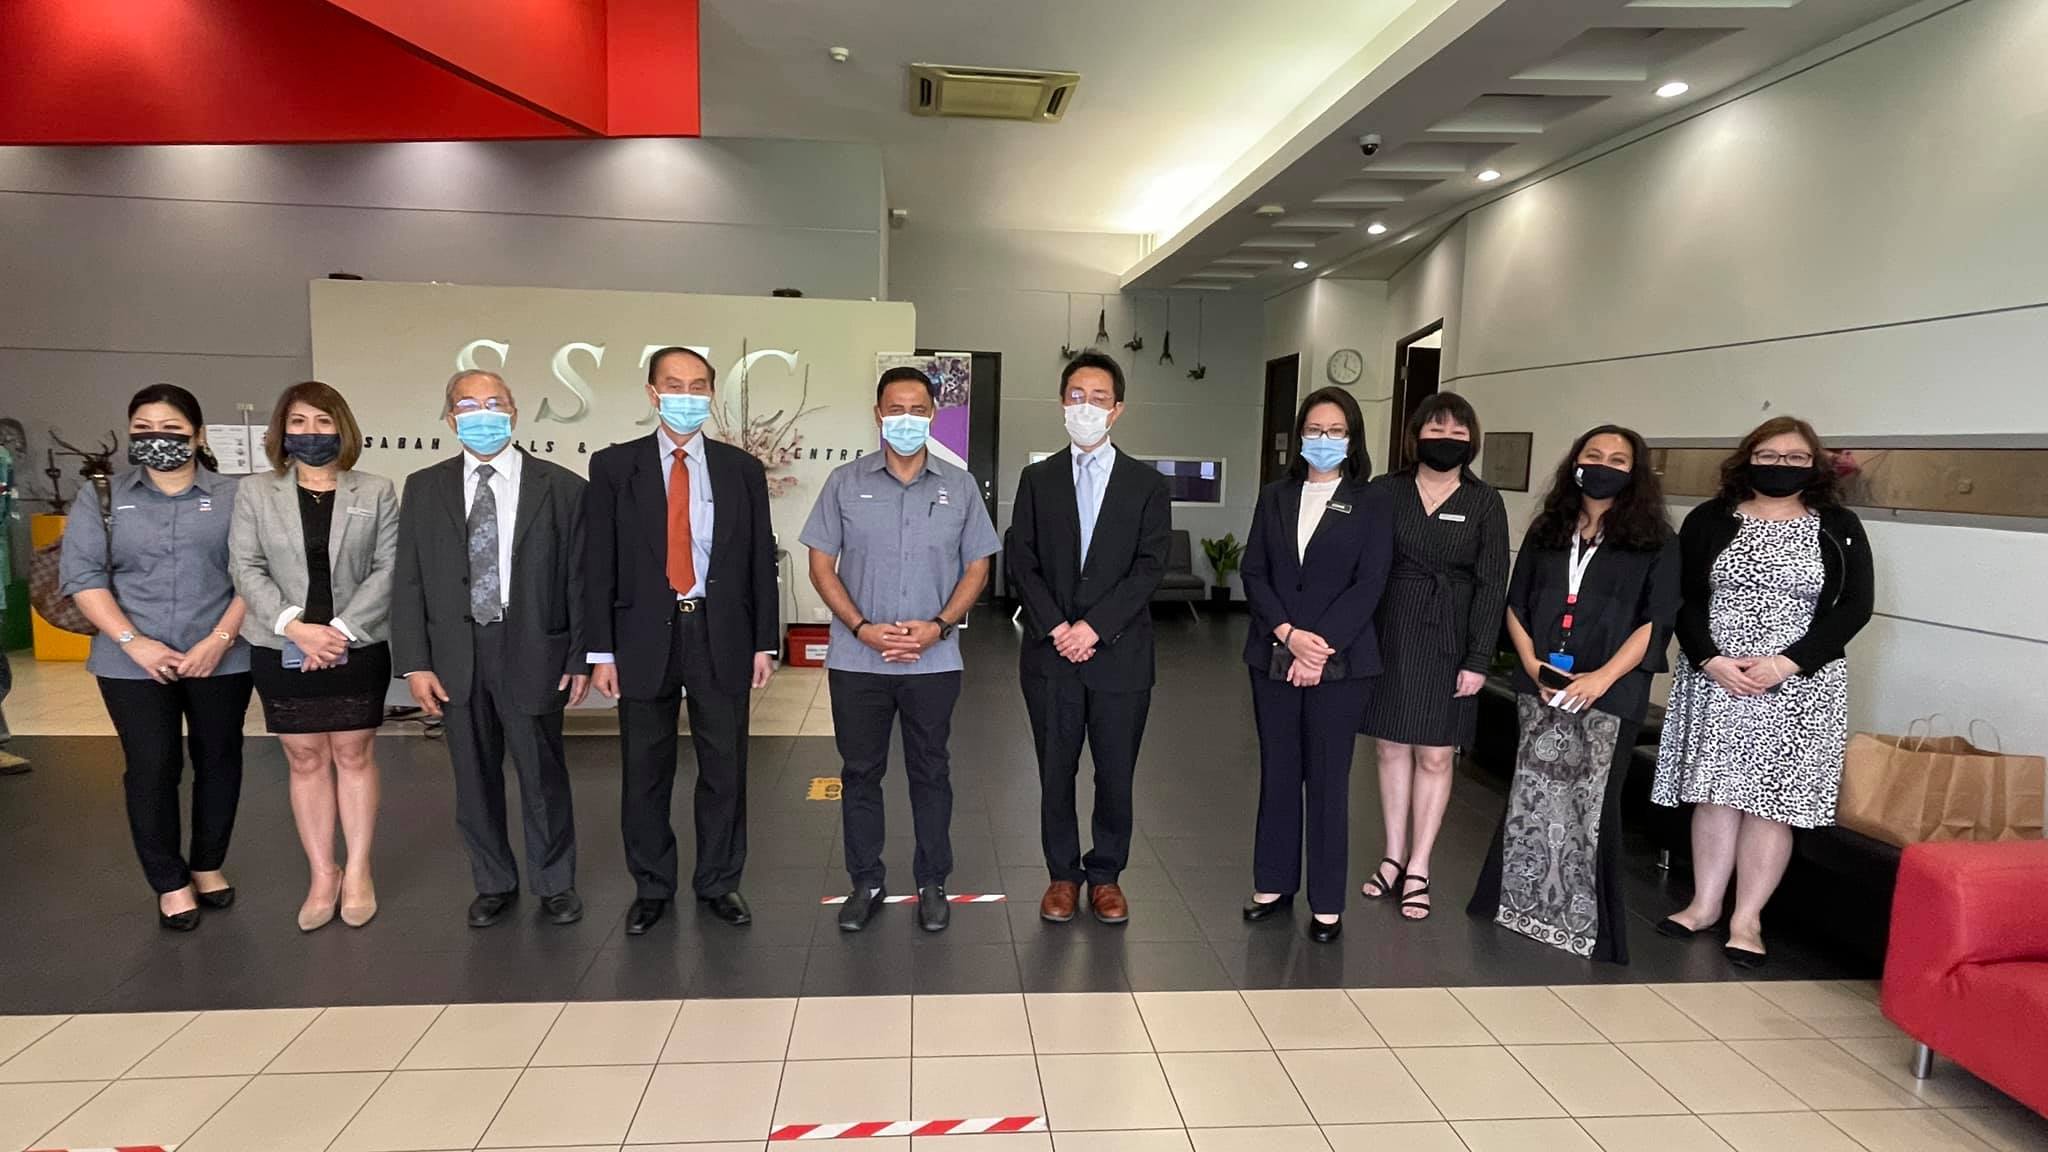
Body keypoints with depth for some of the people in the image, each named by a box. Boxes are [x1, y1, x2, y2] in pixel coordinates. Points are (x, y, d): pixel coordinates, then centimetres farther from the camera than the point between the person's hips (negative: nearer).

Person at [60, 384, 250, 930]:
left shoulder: (234, 496, 2)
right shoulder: (99, 497, 5)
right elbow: (82, 575, -1)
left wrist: (220, 640, -13)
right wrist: (133, 642, -13)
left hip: (221, 658, 0)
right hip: (133, 662, 0)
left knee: (218, 758, 10)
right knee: (151, 767, 2)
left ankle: (208, 865, 28)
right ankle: (170, 882, 16)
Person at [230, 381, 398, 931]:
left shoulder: (376, 492, 3)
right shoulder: (255, 492, 5)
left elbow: (388, 569, -4)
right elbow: (248, 569, -1)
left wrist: (341, 629, -13)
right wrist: (296, 627, -15)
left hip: (357, 648, -1)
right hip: (282, 650, 1)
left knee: (354, 755, 6)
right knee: (305, 760, 7)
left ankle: (358, 872, 16)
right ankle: (322, 876, 16)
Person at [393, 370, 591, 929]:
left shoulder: (562, 487, -1)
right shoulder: (424, 489, 6)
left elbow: (580, 579, -1)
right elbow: (408, 582, 5)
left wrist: (581, 658, -4)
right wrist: (415, 663, -2)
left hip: (532, 652, -2)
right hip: (455, 657, 3)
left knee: (543, 775, 7)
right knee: (475, 779, 13)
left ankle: (555, 884, 25)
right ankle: (494, 883, 30)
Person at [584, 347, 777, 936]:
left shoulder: (743, 469, 4)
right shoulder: (613, 466, 2)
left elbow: (760, 561, 5)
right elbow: (598, 565, 0)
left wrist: (764, 643, 2)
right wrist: (601, 651, -4)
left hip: (722, 637, 1)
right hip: (645, 637, 0)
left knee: (724, 767, 9)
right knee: (644, 771, 10)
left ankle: (719, 882, 25)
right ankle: (651, 887, 27)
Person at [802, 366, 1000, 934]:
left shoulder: (960, 486, 3)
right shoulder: (845, 481, 1)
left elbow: (976, 568, 4)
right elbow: (821, 566, 1)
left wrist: (939, 625, -11)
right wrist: (861, 627, -12)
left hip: (934, 661, 0)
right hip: (856, 659, 0)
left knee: (930, 773, 10)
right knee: (860, 773, 10)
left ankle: (932, 883, 24)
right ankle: (866, 882, 25)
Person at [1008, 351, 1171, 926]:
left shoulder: (1146, 484, 3)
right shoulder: (1037, 479, 7)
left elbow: (1149, 567, -5)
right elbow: (1022, 564, 2)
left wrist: (1094, 627, -14)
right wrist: (1056, 628, -11)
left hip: (1120, 653, -1)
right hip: (1050, 652, 1)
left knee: (1116, 772, 7)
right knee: (1055, 771, 9)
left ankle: (1105, 874, 24)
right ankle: (1063, 873, 25)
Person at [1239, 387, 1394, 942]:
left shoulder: (1371, 503, 1)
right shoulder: (1275, 496, 10)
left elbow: (1368, 584, -7)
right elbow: (1254, 571, 3)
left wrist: (1321, 648, -15)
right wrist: (1289, 634, -11)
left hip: (1340, 661, -3)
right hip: (1274, 656, 3)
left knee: (1328, 778, 3)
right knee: (1277, 772, 10)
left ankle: (1327, 903, 12)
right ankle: (1274, 883, 22)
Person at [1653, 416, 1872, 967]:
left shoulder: (1839, 528, 4)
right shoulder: (1709, 521, 6)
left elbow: (1854, 608, -2)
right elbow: (1683, 599, 2)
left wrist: (1786, 664, -13)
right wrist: (1710, 660, -12)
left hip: (1800, 687, -1)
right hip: (1714, 679, 1)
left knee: (1772, 799, -1)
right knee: (1715, 792, 5)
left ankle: (1747, 917, 8)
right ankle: (1704, 903, 16)